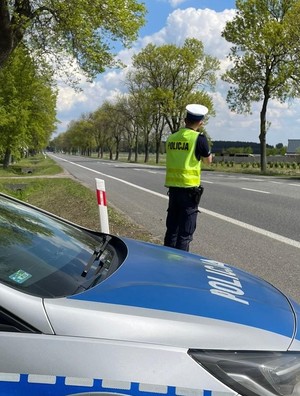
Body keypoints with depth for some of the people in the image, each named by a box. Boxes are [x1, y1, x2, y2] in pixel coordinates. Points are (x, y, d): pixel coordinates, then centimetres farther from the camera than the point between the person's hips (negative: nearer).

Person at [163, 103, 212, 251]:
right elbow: (208, 160, 4)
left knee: (171, 228, 16)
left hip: (172, 187, 6)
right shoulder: (199, 138, -9)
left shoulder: (171, 138, 7)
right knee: (185, 232, 1)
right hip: (189, 188, -5)